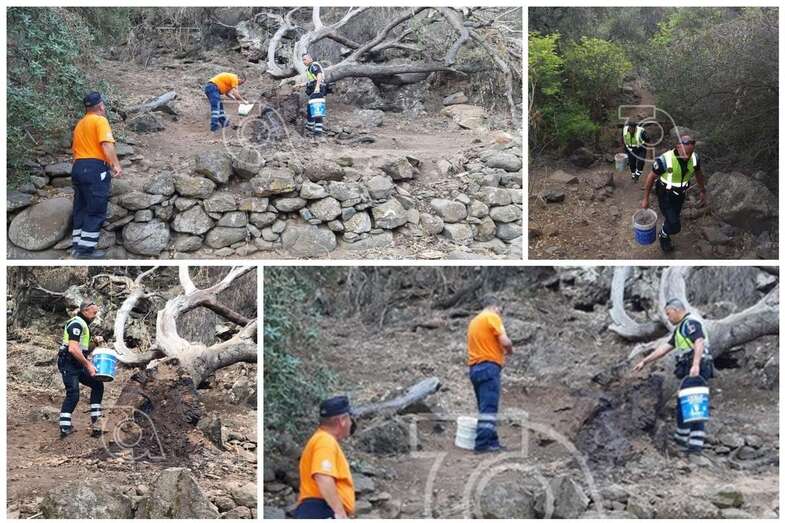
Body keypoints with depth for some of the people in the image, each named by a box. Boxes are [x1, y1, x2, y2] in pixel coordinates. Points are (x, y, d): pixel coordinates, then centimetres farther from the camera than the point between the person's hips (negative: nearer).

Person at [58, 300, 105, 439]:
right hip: (68, 364, -10)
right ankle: (64, 427, -17)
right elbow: (73, 349, -27)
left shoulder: (83, 324, 18)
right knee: (73, 394, -17)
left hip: (78, 365, 10)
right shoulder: (77, 324, -15)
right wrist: (88, 365, -22)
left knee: (97, 384, 10)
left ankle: (94, 420, 11)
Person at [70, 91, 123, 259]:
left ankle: (77, 245, 13)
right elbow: (107, 145, -18)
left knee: (80, 209, 13)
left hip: (78, 167, 8)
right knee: (96, 211, -5)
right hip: (95, 169, -8)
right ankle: (86, 249, -9)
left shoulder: (80, 124, 20)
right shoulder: (100, 120, -4)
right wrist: (116, 165, -22)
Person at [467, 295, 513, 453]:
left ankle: (492, 442, 12)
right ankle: (483, 443, -16)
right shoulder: (492, 317, -5)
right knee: (489, 408, -11)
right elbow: (505, 341, -14)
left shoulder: (474, 321, 21)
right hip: (489, 367, -9)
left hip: (475, 367, 9)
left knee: (486, 408, 11)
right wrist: (509, 350, 7)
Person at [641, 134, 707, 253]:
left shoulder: (694, 158, -19)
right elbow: (651, 177, -17)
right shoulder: (665, 160, -33)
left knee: (675, 217, 26)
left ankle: (665, 234, 57)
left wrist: (703, 192, 15)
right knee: (674, 227, -9)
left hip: (680, 196, 5)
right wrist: (645, 199, -9)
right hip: (665, 195, -5)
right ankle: (663, 235, 26)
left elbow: (698, 174, 4)